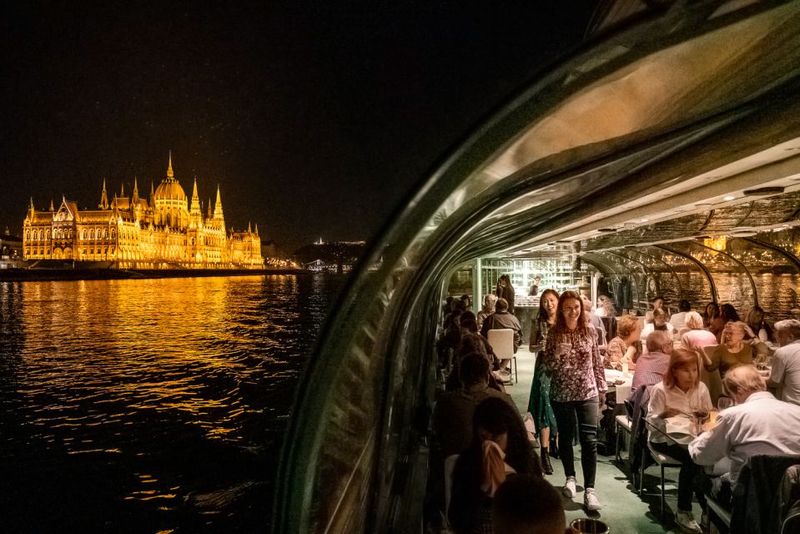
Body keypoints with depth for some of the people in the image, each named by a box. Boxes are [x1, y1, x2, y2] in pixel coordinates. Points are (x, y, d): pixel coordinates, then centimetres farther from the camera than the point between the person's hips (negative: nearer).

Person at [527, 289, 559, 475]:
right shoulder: (538, 324, 3)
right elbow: (532, 347, 9)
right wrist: (541, 346, -10)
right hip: (544, 369, 0)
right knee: (544, 408, -3)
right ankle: (544, 453, 1)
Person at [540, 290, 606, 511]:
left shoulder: (588, 331, 1)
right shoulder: (554, 334, -3)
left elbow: (597, 362, 8)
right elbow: (547, 365, -4)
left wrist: (602, 388, 10)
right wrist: (558, 352, -21)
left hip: (588, 392, 0)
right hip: (562, 394, 0)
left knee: (589, 439, -8)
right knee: (565, 437, 13)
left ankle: (589, 489, -4)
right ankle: (570, 478, 33)